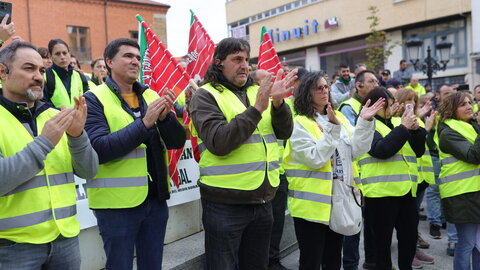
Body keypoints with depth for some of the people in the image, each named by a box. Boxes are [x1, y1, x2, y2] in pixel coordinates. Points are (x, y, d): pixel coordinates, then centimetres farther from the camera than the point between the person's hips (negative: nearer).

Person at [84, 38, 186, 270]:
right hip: (117, 202, -5)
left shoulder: (151, 96, 7)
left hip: (156, 198, 5)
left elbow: (177, 142, 3)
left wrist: (165, 116, -16)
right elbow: (99, 149, -19)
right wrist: (144, 123, -25)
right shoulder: (94, 99, -7)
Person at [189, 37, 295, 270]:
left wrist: (278, 102, -12)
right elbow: (219, 143, -20)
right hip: (225, 203, -5)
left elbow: (284, 133, 5)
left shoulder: (257, 92, 11)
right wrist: (256, 109, -22)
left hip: (262, 200, 6)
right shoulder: (206, 96, -6)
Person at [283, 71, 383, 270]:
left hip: (338, 201, 6)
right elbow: (315, 159, -20)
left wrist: (365, 122, -10)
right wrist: (331, 128, -23)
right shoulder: (300, 124, -9)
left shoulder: (340, 118, 10)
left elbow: (356, 150, 0)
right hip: (312, 203, -6)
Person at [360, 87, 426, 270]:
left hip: (406, 190, 7)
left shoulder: (396, 123, 16)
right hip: (381, 192, -6)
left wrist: (416, 129, -3)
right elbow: (382, 150, -19)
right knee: (383, 238, 4)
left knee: (410, 235, 13)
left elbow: (418, 150, 13)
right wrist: (404, 128, -14)